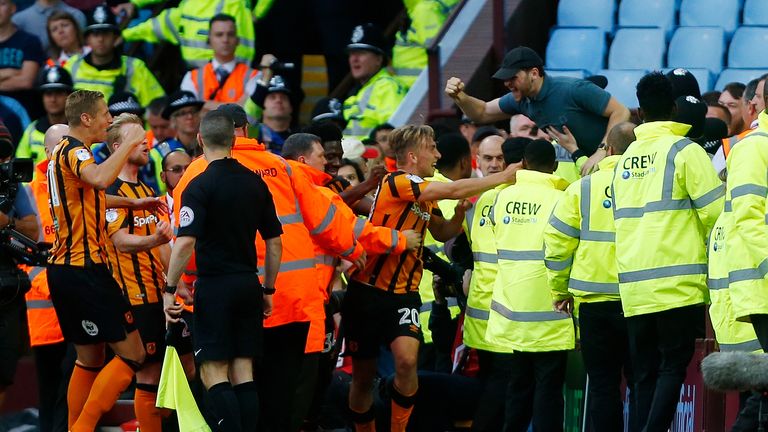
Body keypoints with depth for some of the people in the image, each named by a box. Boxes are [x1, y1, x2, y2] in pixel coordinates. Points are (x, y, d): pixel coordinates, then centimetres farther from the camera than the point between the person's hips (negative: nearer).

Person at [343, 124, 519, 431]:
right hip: (368, 292, -5)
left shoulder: (425, 195, 11)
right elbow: (454, 190, -22)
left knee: (407, 361, -19)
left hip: (404, 294, 5)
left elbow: (442, 233, 18)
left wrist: (460, 213, -3)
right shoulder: (396, 183, -15)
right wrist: (503, 177, -15)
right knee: (363, 375, 5)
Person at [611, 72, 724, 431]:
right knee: (673, 366, -7)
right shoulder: (684, 151, -5)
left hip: (633, 285, 6)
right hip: (677, 281, -6)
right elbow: (716, 210, -8)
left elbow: (623, 217, 16)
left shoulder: (625, 160, 14)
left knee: (645, 374, 7)